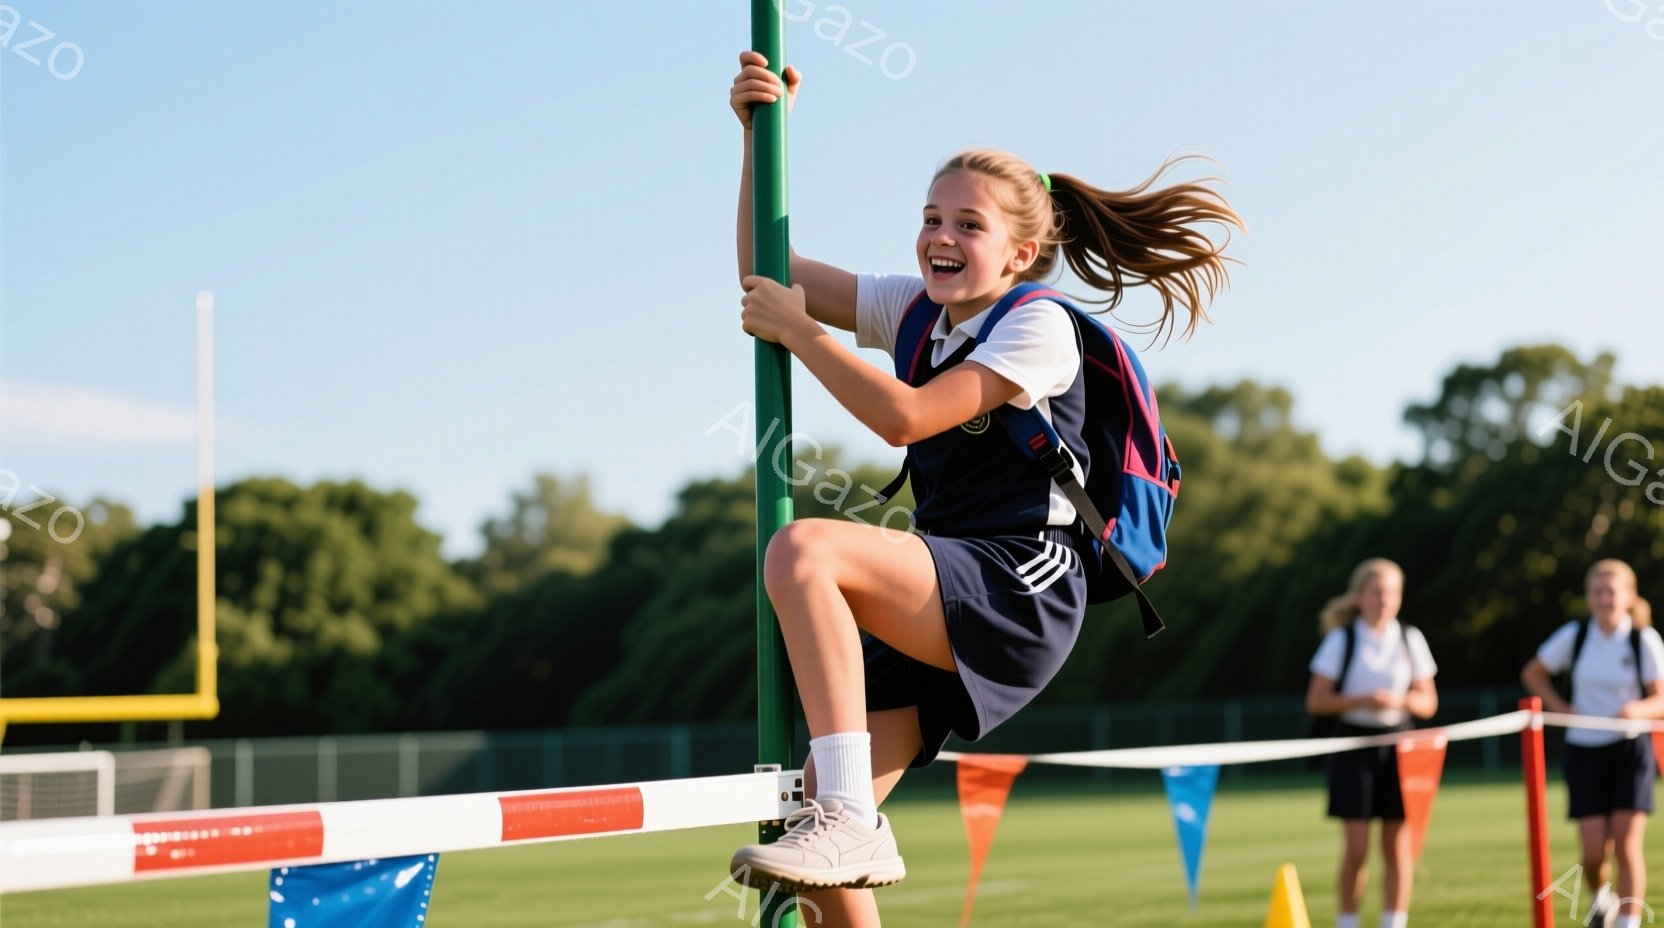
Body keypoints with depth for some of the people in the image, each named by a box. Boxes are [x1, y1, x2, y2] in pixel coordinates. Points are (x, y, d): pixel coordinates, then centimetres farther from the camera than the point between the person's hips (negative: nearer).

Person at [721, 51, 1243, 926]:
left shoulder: (1038, 327, -6)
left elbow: (904, 416, -18)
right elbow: (768, 276, 17)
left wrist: (797, 330, -11)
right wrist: (760, 133, 8)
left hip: (1016, 590, -8)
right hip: (941, 606, 8)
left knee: (802, 548, -31)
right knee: (824, 808, -5)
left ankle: (845, 822, -34)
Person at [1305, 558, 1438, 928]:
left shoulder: (1410, 638, 6)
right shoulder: (1341, 640, -2)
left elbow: (1428, 703, 8)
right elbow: (1316, 701, -4)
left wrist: (1400, 700, -13)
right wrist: (1362, 700, -19)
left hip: (1398, 748, 3)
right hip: (1354, 745, -2)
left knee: (1397, 848, 1)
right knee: (1356, 849, -6)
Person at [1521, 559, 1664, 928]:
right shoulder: (1574, 635, -1)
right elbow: (1532, 673, 13)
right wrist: (1561, 708, -1)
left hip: (1630, 749, -1)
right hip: (1584, 749, 1)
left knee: (1627, 845, -10)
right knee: (1594, 851, -3)